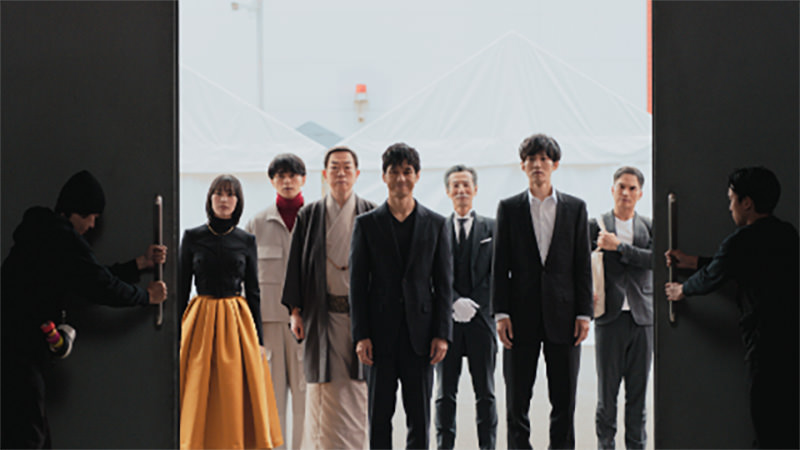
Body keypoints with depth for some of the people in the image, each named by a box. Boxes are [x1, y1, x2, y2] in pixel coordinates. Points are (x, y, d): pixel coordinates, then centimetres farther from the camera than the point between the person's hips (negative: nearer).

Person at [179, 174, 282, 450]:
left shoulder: (246, 241, 6)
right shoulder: (192, 237, 3)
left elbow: (253, 292, 8)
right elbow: (182, 289, 5)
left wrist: (259, 340, 3)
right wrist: (177, 335, 0)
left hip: (237, 323, 1)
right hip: (201, 322, -1)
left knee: (237, 394, 0)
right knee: (199, 397, -1)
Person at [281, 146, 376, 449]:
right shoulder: (308, 216, 7)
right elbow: (296, 265, 7)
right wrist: (295, 310, 1)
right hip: (322, 315, 0)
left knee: (358, 389, 0)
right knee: (323, 389, -2)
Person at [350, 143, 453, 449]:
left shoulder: (436, 225, 8)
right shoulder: (366, 224, 5)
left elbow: (444, 284, 6)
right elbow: (357, 284, 2)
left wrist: (442, 334, -3)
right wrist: (361, 336, -6)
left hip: (420, 335, 1)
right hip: (381, 335, 0)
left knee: (419, 418, 3)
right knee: (379, 417, 4)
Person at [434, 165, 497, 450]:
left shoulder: (491, 228, 7)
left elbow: (496, 274, 1)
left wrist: (473, 305, -9)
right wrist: (455, 302, -14)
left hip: (481, 319, 0)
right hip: (447, 319, 0)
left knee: (485, 392, 4)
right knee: (445, 392, 4)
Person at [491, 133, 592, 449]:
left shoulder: (575, 208, 7)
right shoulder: (509, 209, 5)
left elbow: (583, 266, 6)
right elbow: (500, 266, 3)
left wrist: (584, 313, -2)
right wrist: (501, 313, -5)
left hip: (562, 316, 1)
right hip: (522, 317, 0)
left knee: (564, 402, 3)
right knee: (517, 402, 3)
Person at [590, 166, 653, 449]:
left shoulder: (649, 227, 10)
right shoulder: (596, 227, 4)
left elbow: (654, 259, -7)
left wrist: (619, 246, -12)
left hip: (642, 318, 2)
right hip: (610, 318, -2)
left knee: (638, 390, 6)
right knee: (607, 391, -1)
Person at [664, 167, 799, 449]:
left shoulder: (741, 241, -10)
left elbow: (711, 278, 4)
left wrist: (681, 290, 26)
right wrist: (691, 262, 31)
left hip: (765, 341, -8)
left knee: (768, 425, -3)